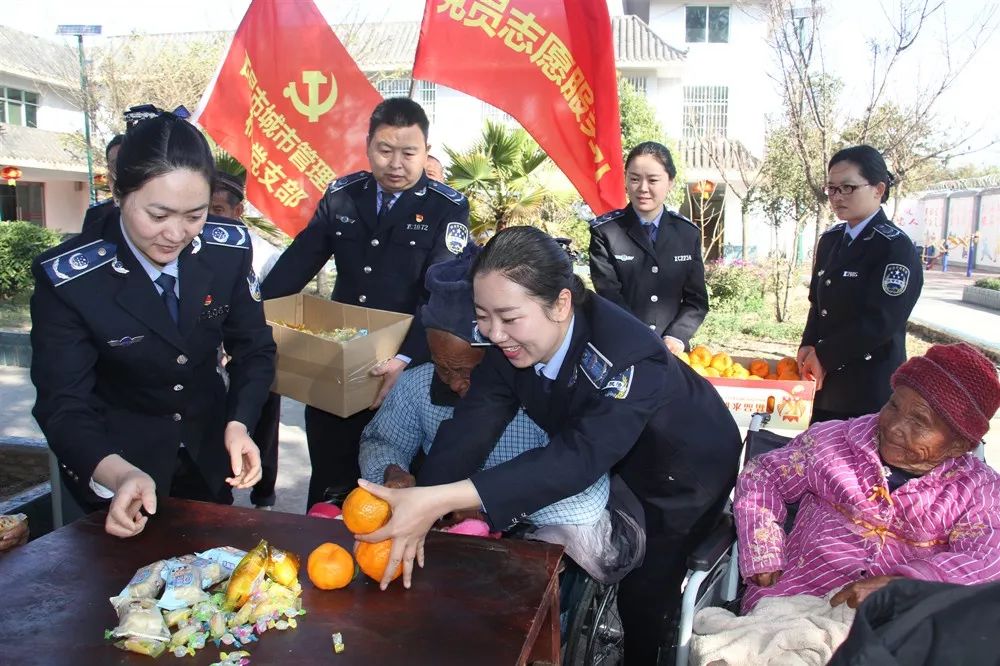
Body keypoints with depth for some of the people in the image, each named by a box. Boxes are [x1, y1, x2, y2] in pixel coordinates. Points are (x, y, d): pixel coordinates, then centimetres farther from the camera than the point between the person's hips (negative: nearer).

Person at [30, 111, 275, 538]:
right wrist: (119, 474, -42)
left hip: (208, 454, 3)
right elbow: (63, 407, -23)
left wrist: (238, 425, -24)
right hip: (111, 462, -3)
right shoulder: (67, 278, -25)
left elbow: (254, 349, -7)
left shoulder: (229, 249, -17)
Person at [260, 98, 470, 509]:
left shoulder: (447, 209, -8)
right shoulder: (341, 196, 5)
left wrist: (406, 359, -31)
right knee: (328, 480, 18)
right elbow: (297, 263, 2)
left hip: (403, 368, -4)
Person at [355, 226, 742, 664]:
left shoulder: (628, 359, -42)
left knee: (645, 595, 1)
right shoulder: (511, 344, -24)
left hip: (687, 468, -5)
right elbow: (471, 426, -28)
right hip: (623, 465, 5)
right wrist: (417, 513, -44)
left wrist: (438, 501, -60)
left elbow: (579, 458, -53)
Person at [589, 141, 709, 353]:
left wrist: (676, 337, -14)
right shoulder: (605, 231, -6)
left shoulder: (688, 233, 3)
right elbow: (609, 296, -12)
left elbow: (697, 300, 2)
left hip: (672, 351, 3)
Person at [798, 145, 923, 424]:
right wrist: (809, 347, -2)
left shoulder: (896, 247, -13)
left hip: (871, 387, -7)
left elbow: (882, 320, -19)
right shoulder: (829, 240, 10)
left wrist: (824, 355, -13)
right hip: (826, 380, 7)